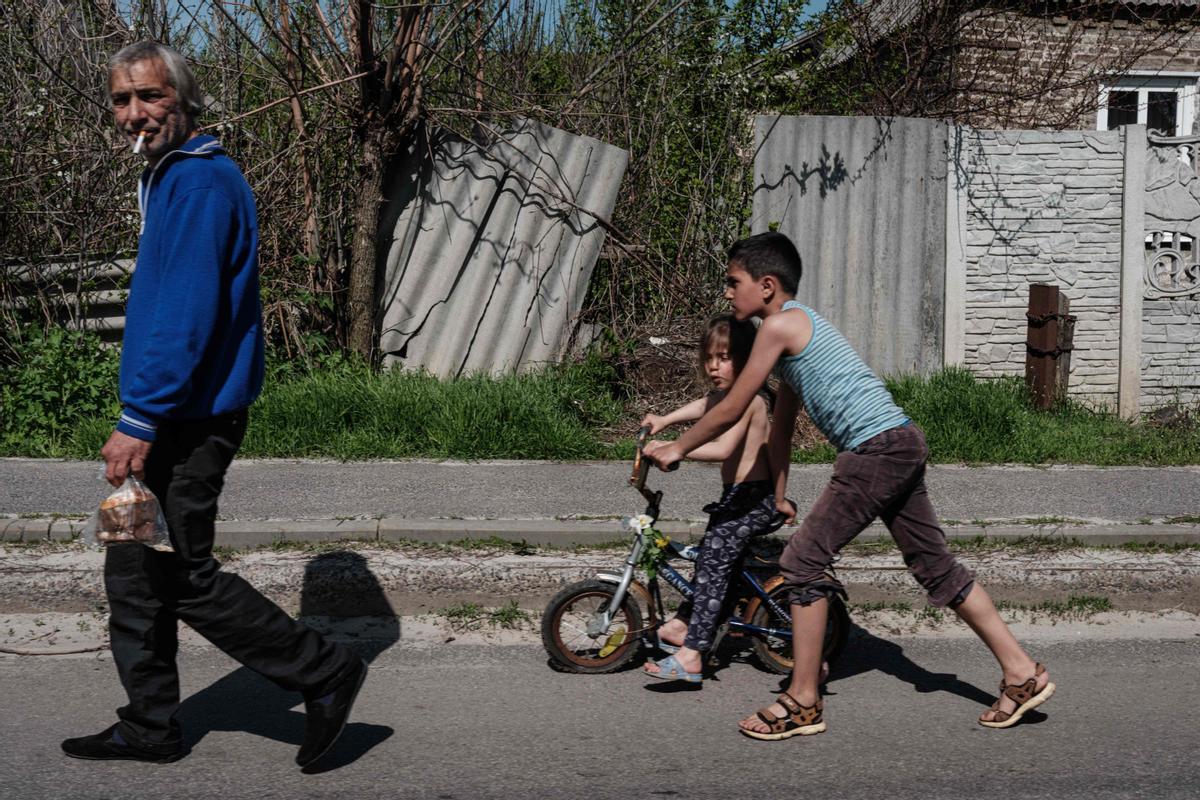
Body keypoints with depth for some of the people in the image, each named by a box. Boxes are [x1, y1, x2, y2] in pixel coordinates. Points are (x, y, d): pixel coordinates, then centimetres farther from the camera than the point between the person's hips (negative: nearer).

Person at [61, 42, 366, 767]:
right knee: (134, 571, 14)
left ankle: (325, 673, 7)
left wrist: (140, 420, -25)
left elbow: (187, 313, -24)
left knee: (183, 576, -3)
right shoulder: (171, 178, 16)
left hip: (191, 420, -10)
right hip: (171, 416, 10)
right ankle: (150, 728, 24)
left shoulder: (201, 181, -16)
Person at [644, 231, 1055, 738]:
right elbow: (781, 425, 28)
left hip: (877, 449, -10)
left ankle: (803, 704, 2)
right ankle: (1022, 673, 22)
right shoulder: (800, 327, 23)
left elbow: (732, 410, -4)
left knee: (803, 562, -5)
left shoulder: (781, 324, -7)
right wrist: (778, 497, 33)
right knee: (935, 565, 16)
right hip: (903, 444, 10)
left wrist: (676, 449, 10)